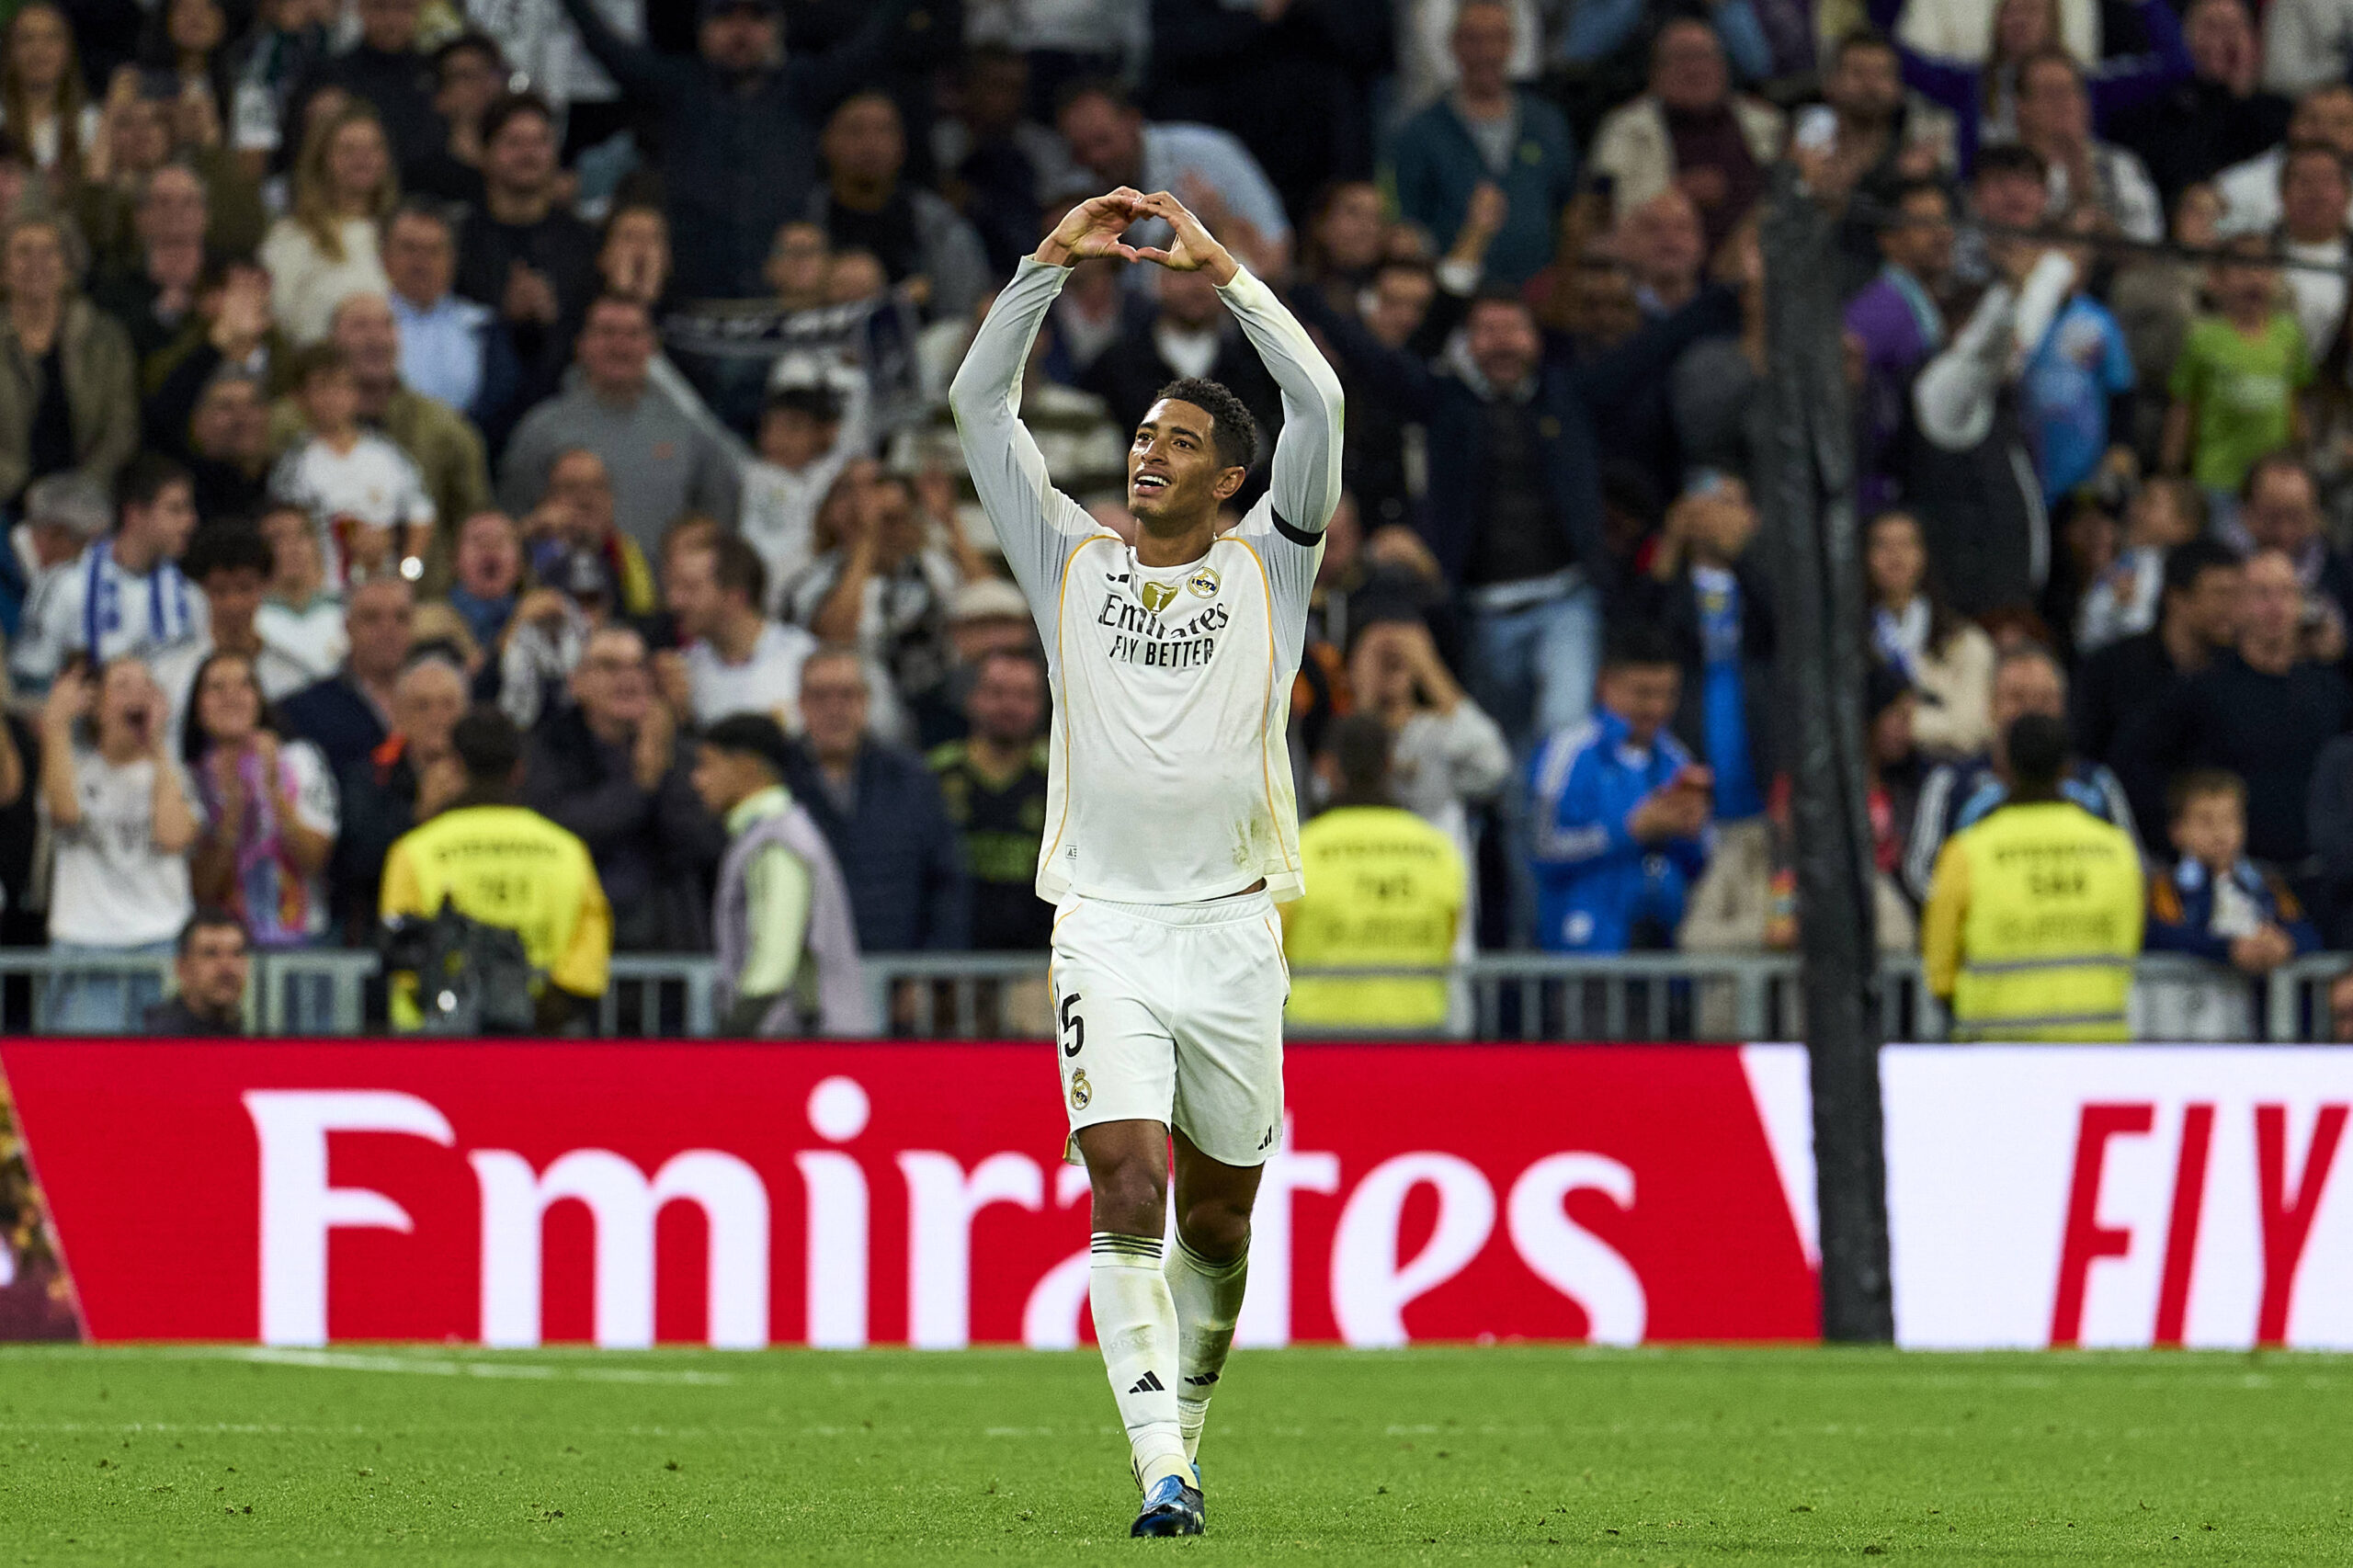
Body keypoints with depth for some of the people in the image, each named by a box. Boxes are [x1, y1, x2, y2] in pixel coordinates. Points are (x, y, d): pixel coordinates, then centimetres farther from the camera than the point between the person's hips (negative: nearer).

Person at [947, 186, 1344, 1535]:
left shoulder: (1267, 567, 7)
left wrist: (1221, 269, -8)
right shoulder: (1074, 560, 10)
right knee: (1128, 1192, -15)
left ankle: (1187, 1436, 28)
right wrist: (1053, 263, -2)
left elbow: (1318, 404, -5)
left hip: (1232, 929, 0)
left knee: (1217, 1218, 8)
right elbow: (980, 403, 6)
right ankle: (1160, 1471, -22)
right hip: (1105, 928, 0)